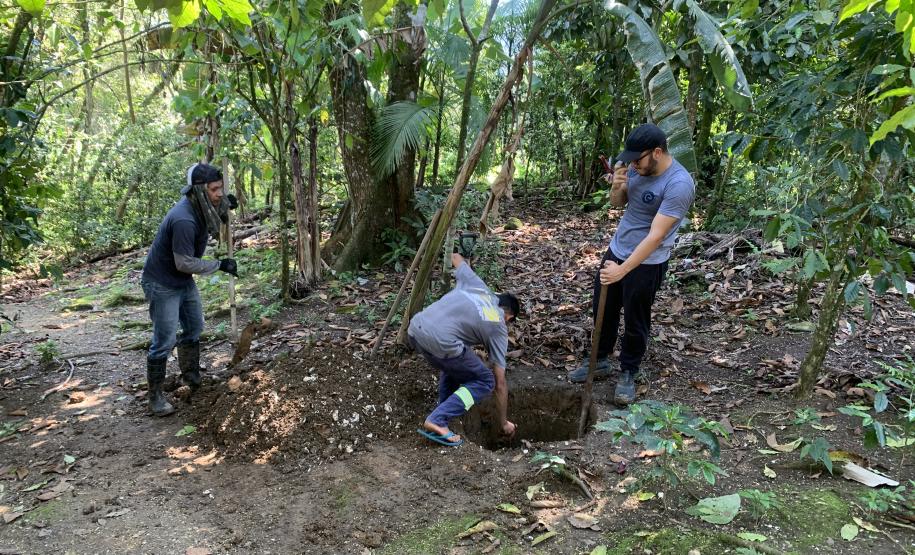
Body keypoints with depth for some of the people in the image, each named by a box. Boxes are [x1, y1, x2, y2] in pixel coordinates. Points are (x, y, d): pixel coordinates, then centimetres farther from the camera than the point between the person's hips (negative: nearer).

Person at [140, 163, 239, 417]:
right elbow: (184, 263, -30)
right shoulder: (184, 220, -33)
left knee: (194, 328, 19)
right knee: (164, 340, -4)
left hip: (184, 281, 10)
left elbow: (213, 218, 20)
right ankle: (155, 394, 8)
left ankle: (190, 375, 37)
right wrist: (220, 265, -22)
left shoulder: (200, 206, -6)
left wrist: (225, 205, -1)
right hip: (162, 284, -9)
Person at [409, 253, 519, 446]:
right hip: (439, 341, -7)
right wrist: (504, 423, 30)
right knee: (485, 381, 13)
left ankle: (441, 418, 26)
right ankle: (437, 422, 0)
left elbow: (455, 258, 42)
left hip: (415, 327, 7)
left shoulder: (476, 285, 24)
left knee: (454, 366, 33)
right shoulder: (498, 328, 15)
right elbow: (500, 384, 18)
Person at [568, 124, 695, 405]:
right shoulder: (638, 167, -4)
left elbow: (656, 236, -27)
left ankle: (628, 374, 28)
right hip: (616, 250, 7)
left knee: (635, 322, 8)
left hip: (647, 263, -7)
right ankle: (599, 361, 36)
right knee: (603, 311, 17)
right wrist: (617, 187, -12)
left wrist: (623, 269, -29)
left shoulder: (679, 184, -25)